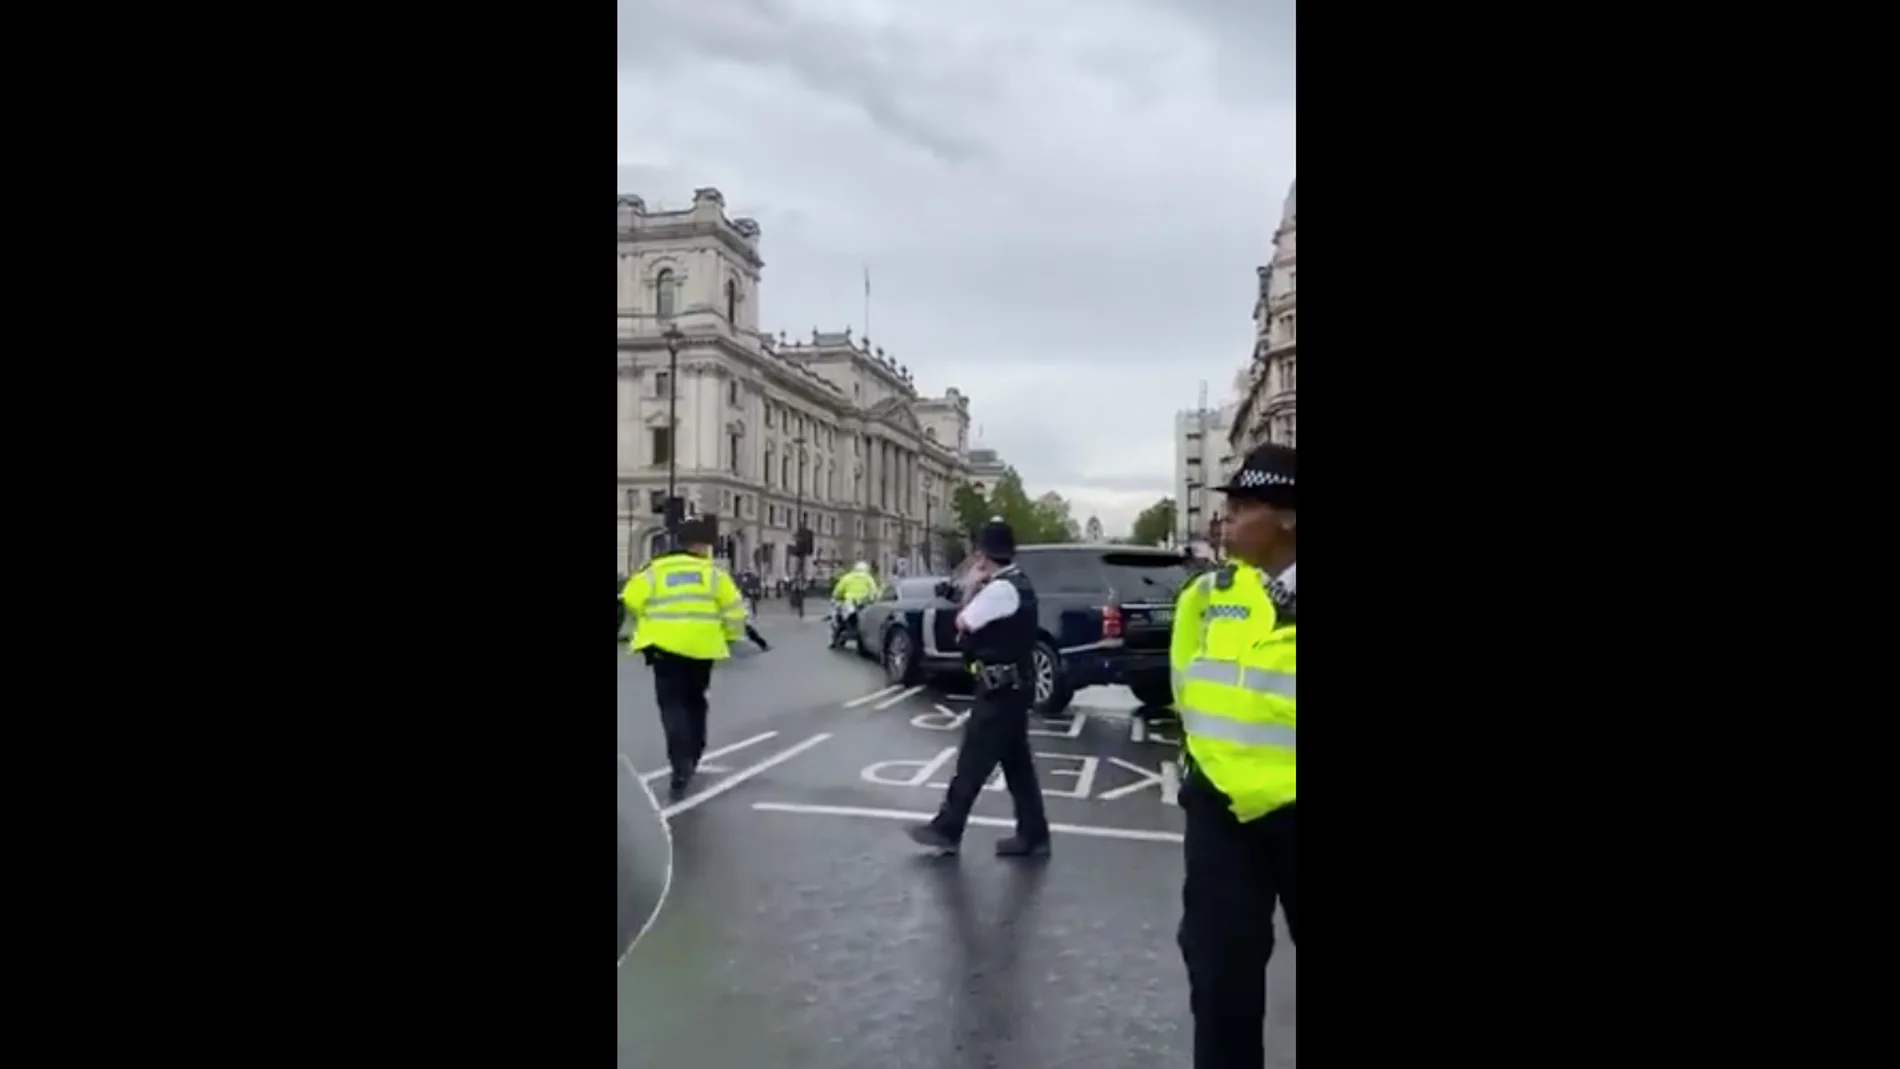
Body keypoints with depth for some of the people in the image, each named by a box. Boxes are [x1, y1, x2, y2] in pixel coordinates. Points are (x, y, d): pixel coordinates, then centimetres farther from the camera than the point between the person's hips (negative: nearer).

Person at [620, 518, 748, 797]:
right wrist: (729, 636, 18)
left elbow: (632, 602, 0)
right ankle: (691, 758, 30)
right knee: (695, 701, 20)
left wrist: (652, 625, 18)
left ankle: (681, 764, -16)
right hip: (701, 646, 2)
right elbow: (733, 607, 2)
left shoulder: (654, 570, 5)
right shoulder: (712, 572, 5)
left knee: (672, 704, 0)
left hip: (666, 646, -1)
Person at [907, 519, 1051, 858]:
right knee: (1016, 761, 13)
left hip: (1000, 686, -10)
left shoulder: (1000, 588, -20)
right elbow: (981, 620, 17)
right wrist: (975, 591, 10)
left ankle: (946, 829, 10)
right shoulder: (1016, 584, 12)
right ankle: (1032, 836, 17)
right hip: (1013, 683, 10)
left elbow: (962, 624, -12)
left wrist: (972, 586, -2)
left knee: (974, 760, 0)